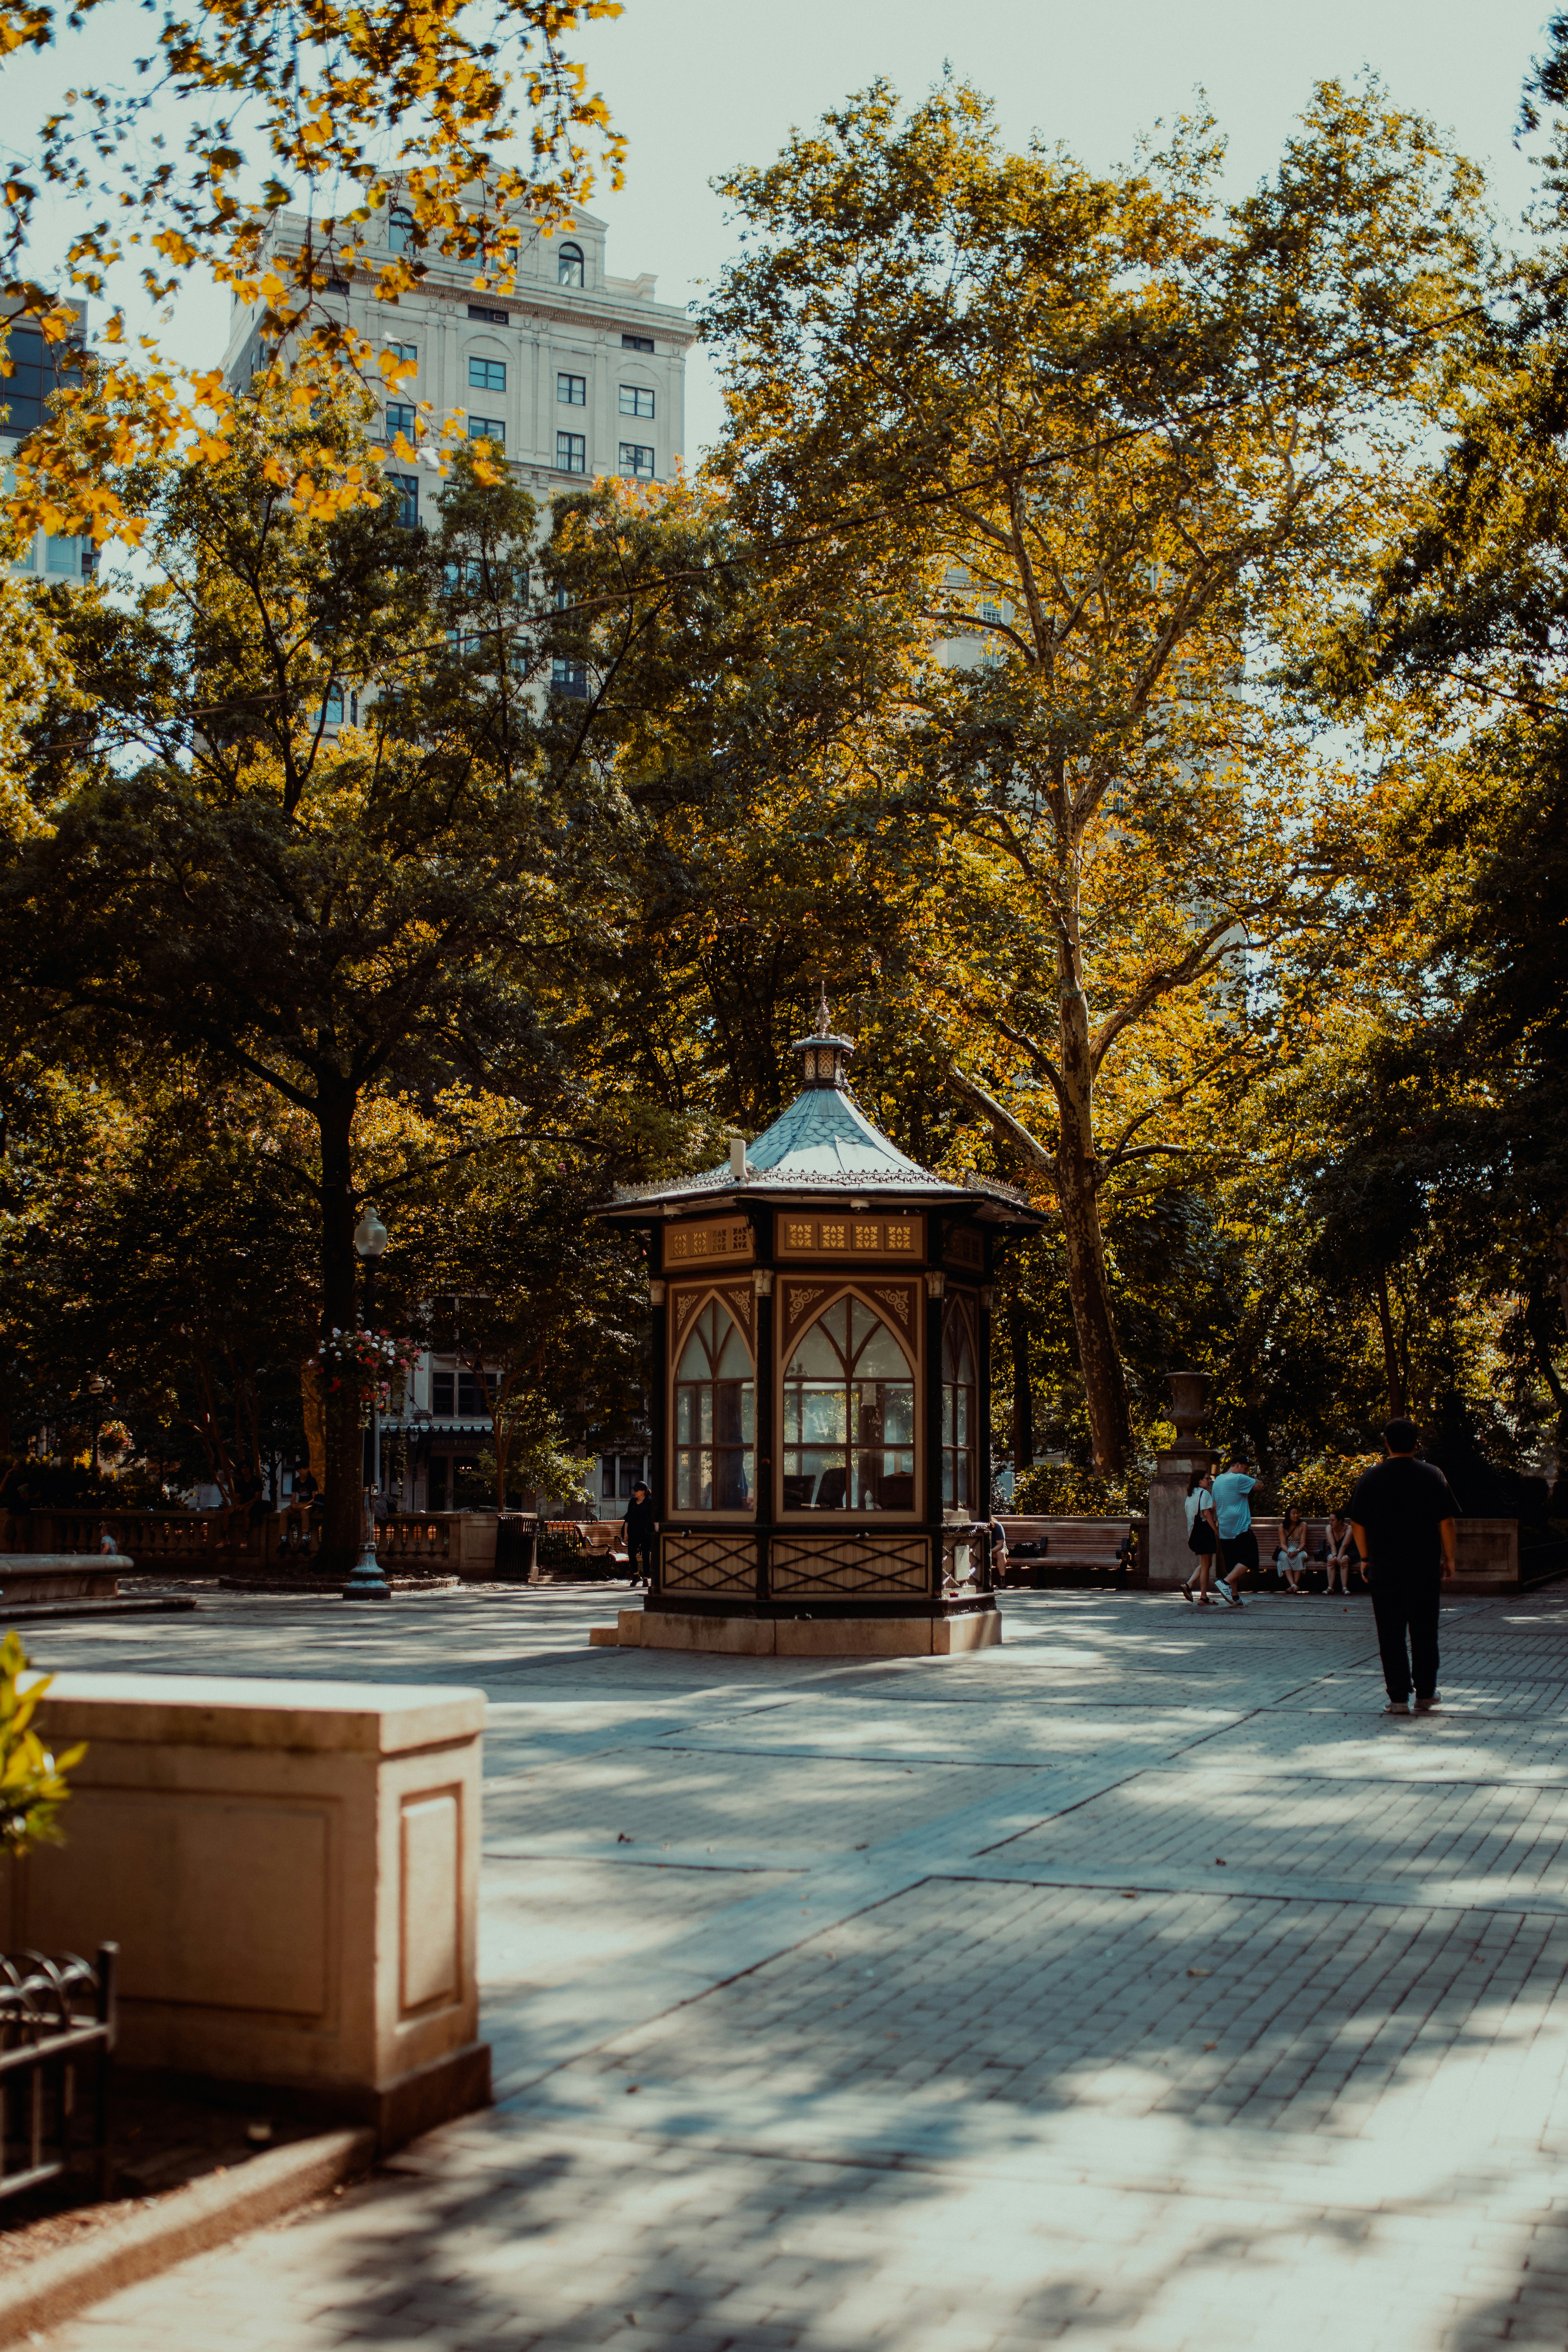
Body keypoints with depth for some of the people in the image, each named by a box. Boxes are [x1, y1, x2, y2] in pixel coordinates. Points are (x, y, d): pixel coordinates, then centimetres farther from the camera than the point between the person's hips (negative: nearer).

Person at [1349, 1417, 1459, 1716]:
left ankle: (1398, 1698, 2)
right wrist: (1448, 1558, 7)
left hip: (1384, 1571, 0)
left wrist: (1366, 1559, 12)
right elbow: (1447, 1521, -3)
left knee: (1391, 1635, 4)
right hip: (1426, 1569, 0)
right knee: (1424, 1633, 10)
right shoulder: (1433, 1475, -3)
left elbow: (1357, 1525, 2)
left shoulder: (1370, 1478, 0)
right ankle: (1425, 1695, 14)